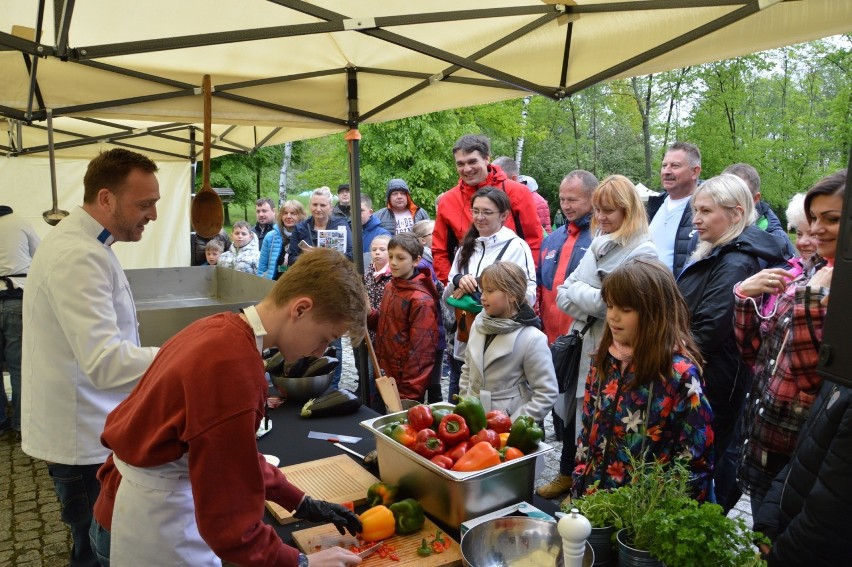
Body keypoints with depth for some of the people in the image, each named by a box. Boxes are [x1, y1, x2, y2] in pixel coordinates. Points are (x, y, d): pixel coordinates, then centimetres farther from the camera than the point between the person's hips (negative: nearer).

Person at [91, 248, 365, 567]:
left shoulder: (223, 329, -3)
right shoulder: (235, 369, -32)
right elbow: (230, 524, -25)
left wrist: (301, 503, 6)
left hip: (152, 498, 9)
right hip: (156, 517, -9)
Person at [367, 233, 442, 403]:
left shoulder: (421, 300, -18)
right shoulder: (390, 287, 5)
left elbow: (420, 351, -18)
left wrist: (408, 394, -16)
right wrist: (368, 313, -4)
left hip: (407, 384, -7)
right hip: (386, 375, 8)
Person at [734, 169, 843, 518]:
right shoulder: (806, 277, 5)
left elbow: (815, 371, -23)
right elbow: (753, 352, 6)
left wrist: (811, 298, -25)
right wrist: (745, 294, -6)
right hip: (763, 442, 6)